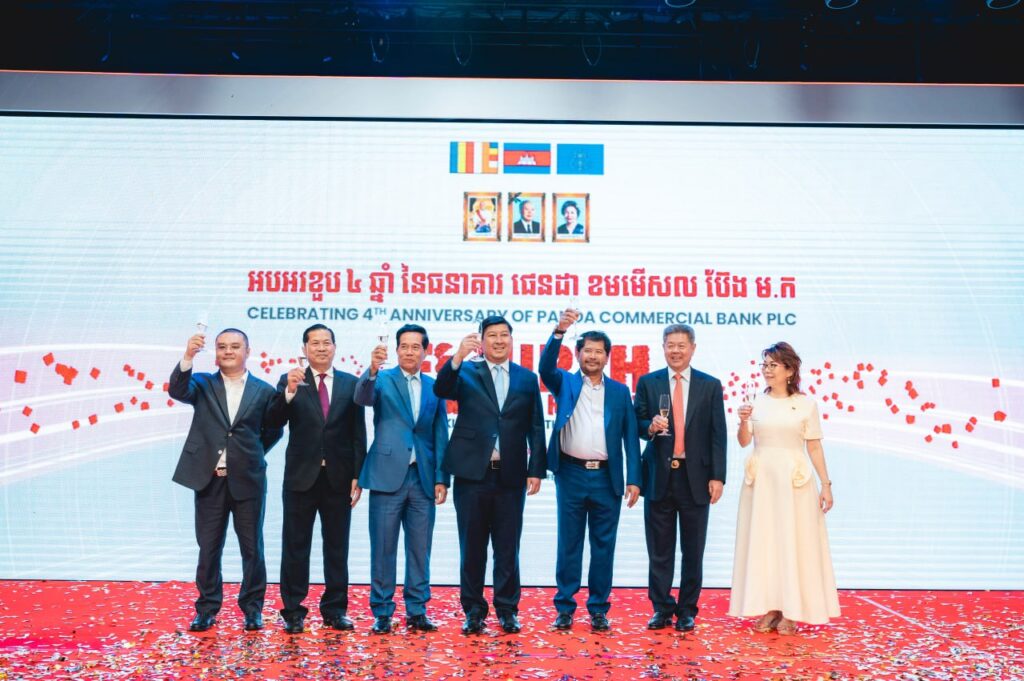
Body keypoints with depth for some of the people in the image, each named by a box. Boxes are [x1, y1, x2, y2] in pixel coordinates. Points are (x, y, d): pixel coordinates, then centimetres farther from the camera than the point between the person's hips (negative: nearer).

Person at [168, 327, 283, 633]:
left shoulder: (263, 390, 4)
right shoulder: (203, 384, 6)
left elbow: (273, 431, 11)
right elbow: (177, 390, -15)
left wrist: (251, 455, 5)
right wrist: (188, 356, -27)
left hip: (248, 480, 0)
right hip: (210, 479, 1)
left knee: (252, 547, 7)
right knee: (208, 548, 9)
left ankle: (252, 608, 21)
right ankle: (207, 608, 22)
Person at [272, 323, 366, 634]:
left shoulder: (350, 383, 3)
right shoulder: (290, 382, 1)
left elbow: (358, 433, 2)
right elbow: (277, 420, -14)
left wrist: (357, 476, -2)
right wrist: (289, 391, -31)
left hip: (338, 478, 1)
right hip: (301, 477, -1)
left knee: (337, 547, 10)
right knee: (295, 547, 6)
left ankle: (335, 609, 21)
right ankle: (293, 611, 16)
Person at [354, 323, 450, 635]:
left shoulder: (435, 388, 10)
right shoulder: (383, 380, 3)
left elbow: (441, 436, 9)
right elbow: (362, 397, -18)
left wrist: (441, 478, 3)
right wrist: (372, 370, -38)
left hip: (423, 478, 3)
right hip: (387, 476, -3)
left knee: (420, 549, 8)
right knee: (383, 548, 2)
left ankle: (416, 611, 18)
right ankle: (382, 612, 12)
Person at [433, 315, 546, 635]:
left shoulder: (527, 378, 9)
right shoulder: (466, 372, 5)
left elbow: (535, 428, 7)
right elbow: (441, 390, -14)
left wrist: (536, 469, 1)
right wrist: (458, 357, -29)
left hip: (511, 476, 1)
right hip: (472, 473, -1)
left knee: (508, 548, 8)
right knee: (472, 547, 7)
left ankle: (507, 609, 20)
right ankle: (473, 610, 18)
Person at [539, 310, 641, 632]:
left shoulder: (620, 391, 10)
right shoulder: (565, 382, 7)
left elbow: (630, 436, 7)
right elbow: (546, 367, -15)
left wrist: (633, 479, -1)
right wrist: (559, 331, -30)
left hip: (607, 477, 1)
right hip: (571, 475, -1)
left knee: (604, 545, 6)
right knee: (569, 543, 6)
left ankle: (599, 608, 16)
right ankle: (564, 607, 15)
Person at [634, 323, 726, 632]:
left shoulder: (711, 386, 5)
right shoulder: (647, 383, 6)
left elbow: (718, 435, 2)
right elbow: (636, 424, 5)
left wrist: (717, 477, -5)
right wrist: (650, 427, -18)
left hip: (695, 477, 0)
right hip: (659, 477, 0)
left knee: (693, 550, 7)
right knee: (659, 550, 6)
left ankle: (687, 611, 18)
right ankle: (662, 609, 17)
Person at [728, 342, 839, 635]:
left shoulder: (805, 404, 1)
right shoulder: (756, 402, 6)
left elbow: (814, 447, 2)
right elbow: (744, 442, 1)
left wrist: (826, 484, -2)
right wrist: (744, 422, -18)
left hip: (794, 480, -2)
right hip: (761, 479, 2)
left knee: (793, 542, 2)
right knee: (762, 541, 4)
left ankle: (790, 612, 11)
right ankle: (769, 609, 14)